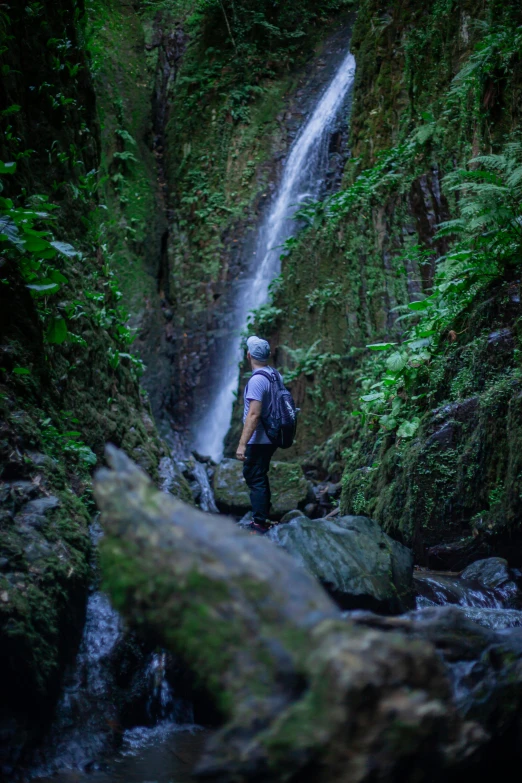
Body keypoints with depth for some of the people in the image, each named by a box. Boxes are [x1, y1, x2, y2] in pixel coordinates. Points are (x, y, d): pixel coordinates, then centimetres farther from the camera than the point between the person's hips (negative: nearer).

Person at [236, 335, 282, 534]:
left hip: (258, 440, -9)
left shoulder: (257, 380, -21)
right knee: (260, 477, 19)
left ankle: (260, 524, 0)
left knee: (255, 479, -3)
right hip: (270, 437, 9)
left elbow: (254, 414, -26)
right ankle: (263, 517, 28)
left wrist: (242, 443, -26)